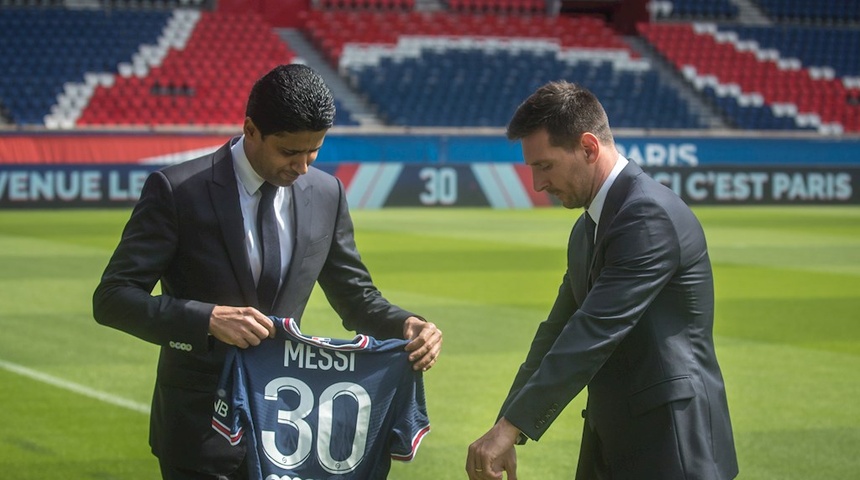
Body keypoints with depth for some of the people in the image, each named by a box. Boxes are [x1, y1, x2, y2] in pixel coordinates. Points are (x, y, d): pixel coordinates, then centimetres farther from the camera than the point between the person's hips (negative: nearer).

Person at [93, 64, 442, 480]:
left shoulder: (326, 194, 2)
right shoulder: (177, 191, -12)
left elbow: (355, 298, 12)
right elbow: (112, 297, -15)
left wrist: (404, 325, -10)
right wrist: (209, 320, -29)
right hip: (202, 426, -4)